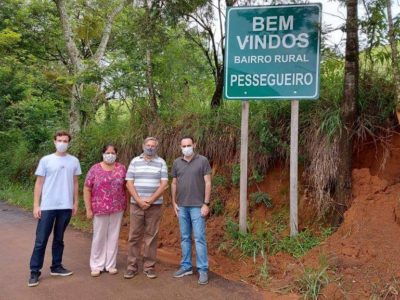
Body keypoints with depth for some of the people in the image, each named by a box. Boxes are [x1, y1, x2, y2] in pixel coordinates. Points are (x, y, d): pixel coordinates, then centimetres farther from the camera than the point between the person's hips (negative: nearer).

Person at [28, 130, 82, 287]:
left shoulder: (74, 161, 5)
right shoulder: (46, 160, -1)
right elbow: (39, 183, 0)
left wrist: (75, 203, 8)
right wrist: (36, 205, -5)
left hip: (66, 207, 2)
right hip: (47, 207, -2)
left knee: (59, 239, 13)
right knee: (41, 240, 2)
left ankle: (56, 267, 25)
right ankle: (34, 272, 11)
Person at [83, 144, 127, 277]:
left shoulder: (121, 168, 3)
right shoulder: (95, 169, -3)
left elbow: (125, 187, 9)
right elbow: (87, 189, -2)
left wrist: (125, 204, 4)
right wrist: (88, 209, -6)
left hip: (117, 208, 2)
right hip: (100, 209, -1)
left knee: (113, 236, 9)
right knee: (99, 237, 7)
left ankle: (111, 264, 21)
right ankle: (96, 265, 20)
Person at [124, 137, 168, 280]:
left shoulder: (161, 163, 3)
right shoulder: (135, 162, 6)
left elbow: (164, 184, -3)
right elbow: (129, 183, 0)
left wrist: (150, 200, -11)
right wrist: (139, 200, -11)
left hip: (154, 205, 0)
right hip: (136, 204, 1)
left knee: (151, 236, 3)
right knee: (134, 235, 3)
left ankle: (149, 266, 13)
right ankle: (132, 266, 12)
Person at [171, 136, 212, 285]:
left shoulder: (203, 161, -4)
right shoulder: (177, 162, 8)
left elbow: (208, 183, -6)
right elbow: (174, 184, 13)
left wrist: (206, 203, -11)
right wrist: (174, 202, 7)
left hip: (197, 206, -4)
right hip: (182, 206, 4)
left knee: (199, 238, -2)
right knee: (185, 237, 12)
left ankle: (203, 270, 5)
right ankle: (186, 266, 22)